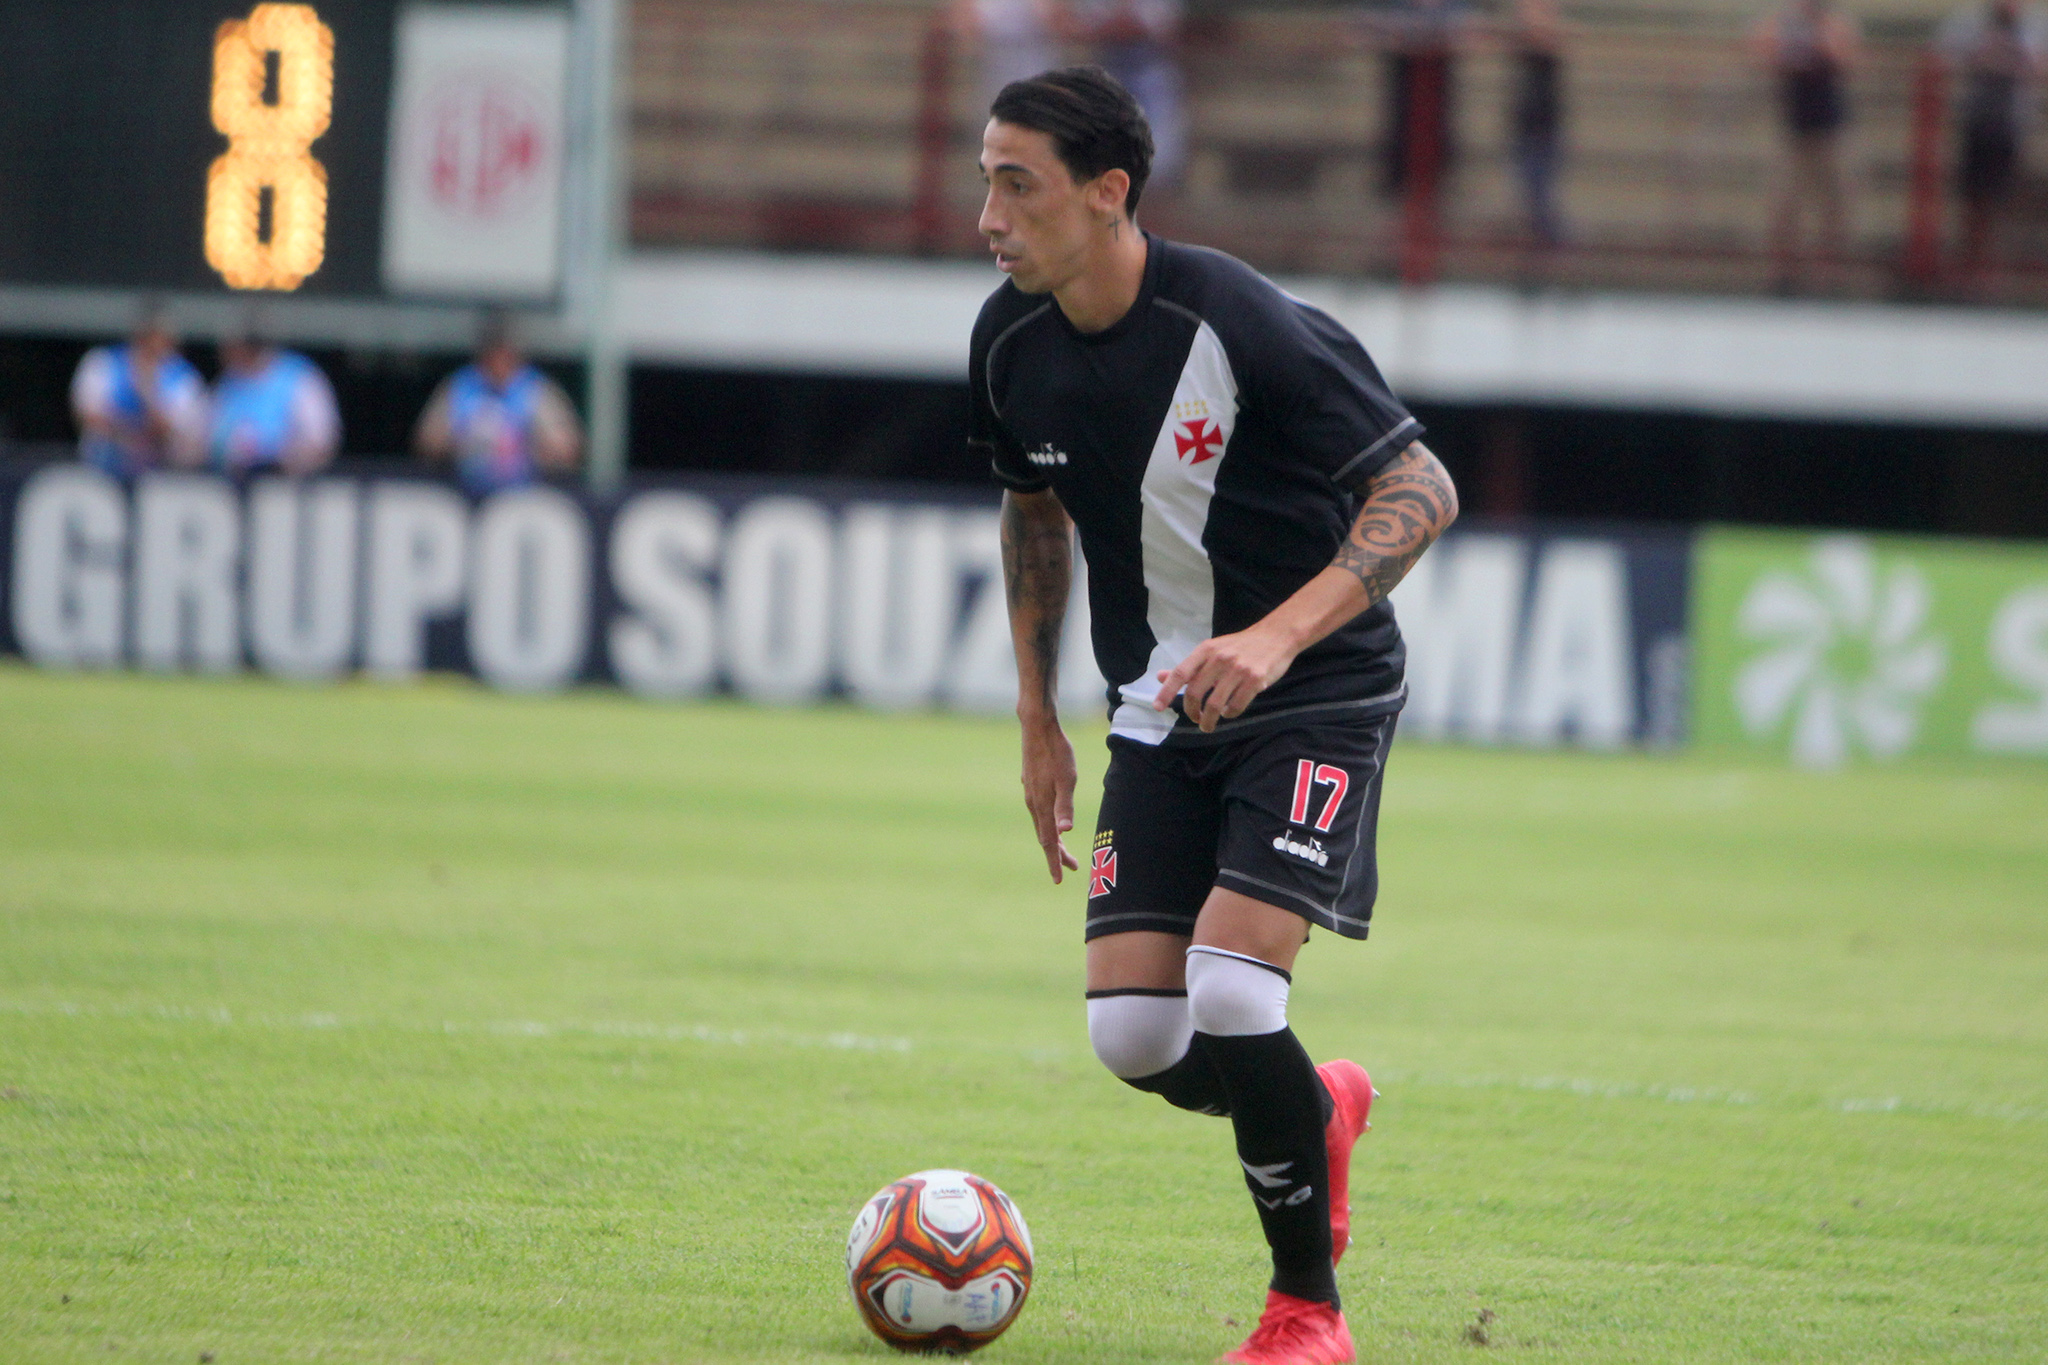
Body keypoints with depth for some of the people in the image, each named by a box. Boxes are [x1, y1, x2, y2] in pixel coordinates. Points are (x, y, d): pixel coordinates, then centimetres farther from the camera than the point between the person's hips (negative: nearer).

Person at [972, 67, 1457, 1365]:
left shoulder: (1239, 324, -23)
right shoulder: (1013, 345, -3)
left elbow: (1420, 491, -19)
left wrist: (1277, 638, -30)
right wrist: (1038, 718, 15)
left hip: (1317, 698, -6)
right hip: (1161, 712, 6)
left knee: (1228, 989, -21)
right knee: (1133, 1033, -5)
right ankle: (1317, 1110, 29)